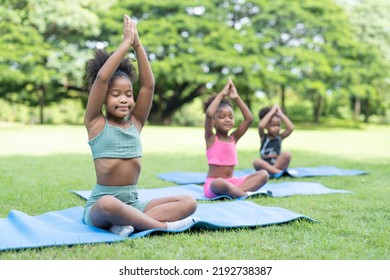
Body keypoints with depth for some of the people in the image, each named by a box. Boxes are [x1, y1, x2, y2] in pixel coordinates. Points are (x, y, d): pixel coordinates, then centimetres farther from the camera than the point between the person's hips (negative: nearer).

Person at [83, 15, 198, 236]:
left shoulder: (135, 123, 10)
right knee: (109, 204, -41)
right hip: (101, 205, -5)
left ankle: (127, 223, -25)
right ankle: (163, 225, -26)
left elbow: (149, 85, 0)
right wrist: (126, 42, -12)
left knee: (188, 202, -13)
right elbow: (102, 78, -15)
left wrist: (138, 45, -4)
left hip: (133, 203, 5)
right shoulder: (96, 123, -2)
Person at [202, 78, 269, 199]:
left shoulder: (233, 138, 9)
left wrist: (236, 98, -2)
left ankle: (232, 191, -27)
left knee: (263, 175, -13)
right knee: (220, 183, -42)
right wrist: (222, 93, -14)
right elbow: (209, 114, -22)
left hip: (232, 182, 6)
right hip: (213, 184, -6)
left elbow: (249, 118, 1)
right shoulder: (211, 138, -4)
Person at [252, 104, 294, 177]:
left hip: (278, 165, 1)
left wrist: (281, 114, -4)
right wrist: (271, 112, -11)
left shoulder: (280, 137, 8)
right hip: (265, 166, -1)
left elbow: (291, 128, -9)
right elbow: (261, 126, -18)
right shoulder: (263, 137, 4)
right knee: (256, 162, -33)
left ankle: (274, 172, -21)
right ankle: (278, 172, -32)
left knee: (287, 154, -26)